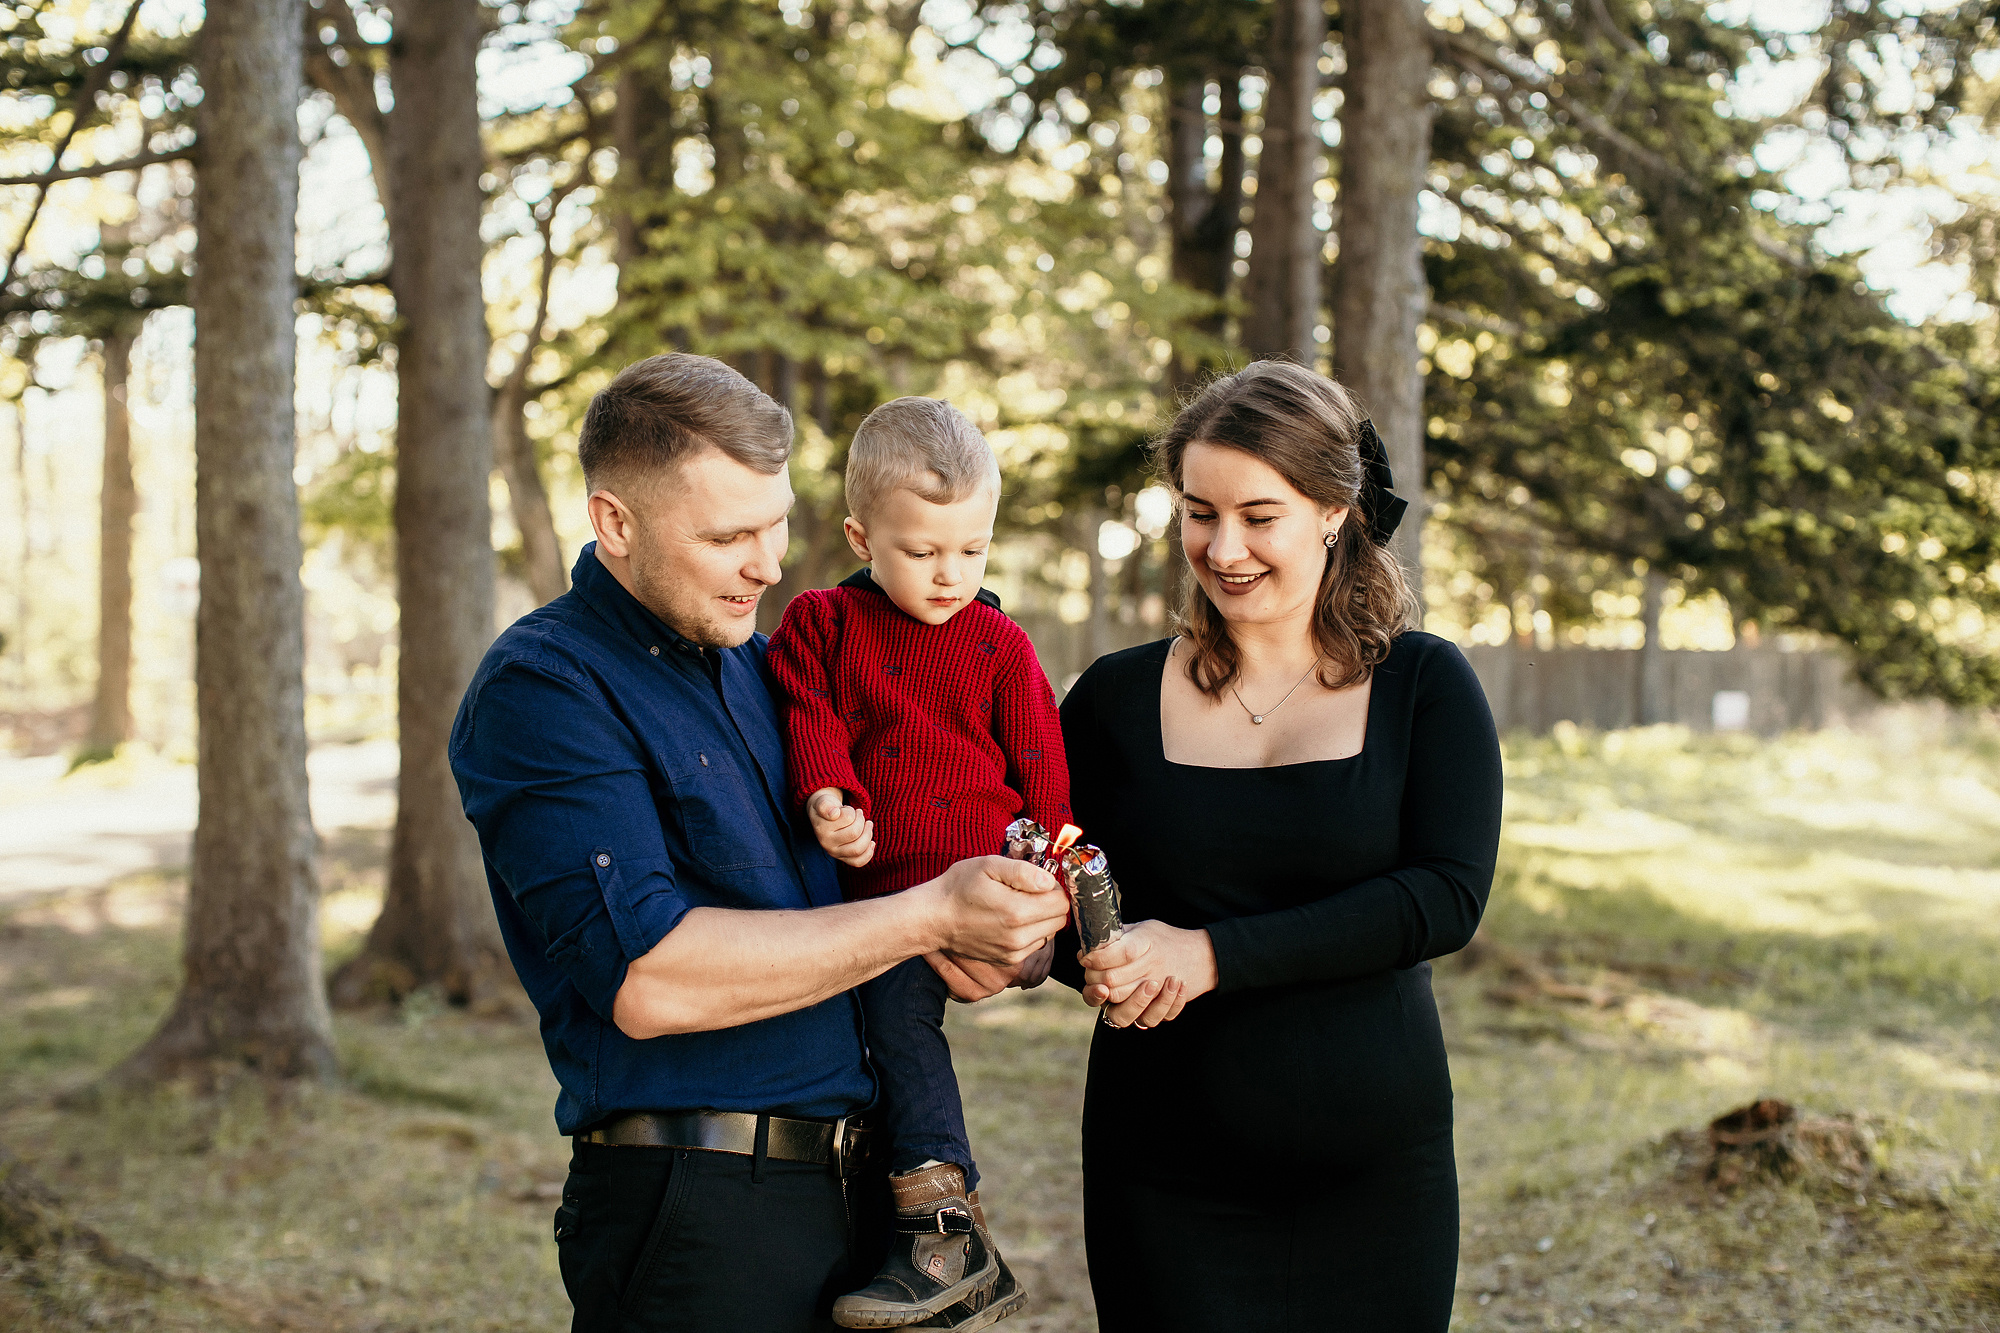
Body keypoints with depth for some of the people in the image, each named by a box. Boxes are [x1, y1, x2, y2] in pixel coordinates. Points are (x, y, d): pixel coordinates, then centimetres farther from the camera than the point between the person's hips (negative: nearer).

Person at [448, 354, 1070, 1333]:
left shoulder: (760, 661, 13)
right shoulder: (537, 688, -12)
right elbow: (648, 978, -22)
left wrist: (997, 930, 3)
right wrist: (931, 916, -19)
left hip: (852, 1193, 7)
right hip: (695, 1216, -7)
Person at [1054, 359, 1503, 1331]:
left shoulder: (1424, 687, 0)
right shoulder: (1115, 698, 3)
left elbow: (1448, 897, -11)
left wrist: (1214, 953, -19)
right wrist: (1098, 957, -17)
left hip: (1374, 1173, 0)